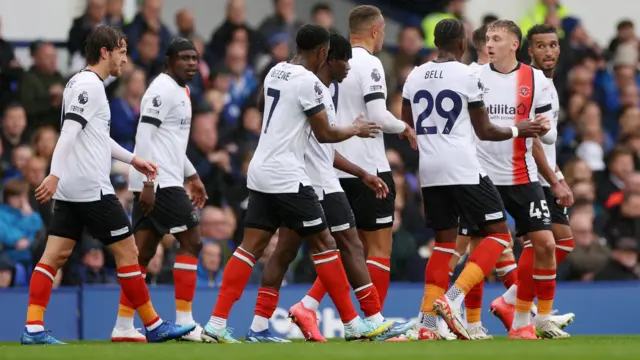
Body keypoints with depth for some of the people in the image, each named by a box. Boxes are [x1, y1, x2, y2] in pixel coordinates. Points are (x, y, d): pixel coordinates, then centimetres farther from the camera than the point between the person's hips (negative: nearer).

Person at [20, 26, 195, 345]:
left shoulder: (80, 83, 17)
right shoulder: (90, 86, -13)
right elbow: (68, 133, -22)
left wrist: (132, 159, 29)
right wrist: (55, 175, -29)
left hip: (70, 189, 10)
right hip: (92, 187, -10)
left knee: (55, 255, 2)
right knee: (127, 251, -1)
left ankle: (33, 328, -5)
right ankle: (154, 326, 6)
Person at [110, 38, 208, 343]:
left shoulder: (180, 90, 20)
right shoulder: (163, 89, -11)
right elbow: (144, 136, -18)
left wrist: (192, 176, 26)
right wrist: (148, 183, -22)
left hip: (155, 183, 10)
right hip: (160, 182, -10)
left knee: (144, 252, 6)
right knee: (191, 241, -8)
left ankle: (123, 326, 5)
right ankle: (184, 321, -7)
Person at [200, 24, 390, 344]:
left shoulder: (275, 72, 11)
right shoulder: (308, 82, -14)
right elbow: (325, 134, -9)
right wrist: (356, 130, 9)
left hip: (261, 173, 8)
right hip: (287, 177, -8)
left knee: (251, 247, 6)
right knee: (323, 244, 0)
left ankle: (216, 324, -2)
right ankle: (353, 324, 4)